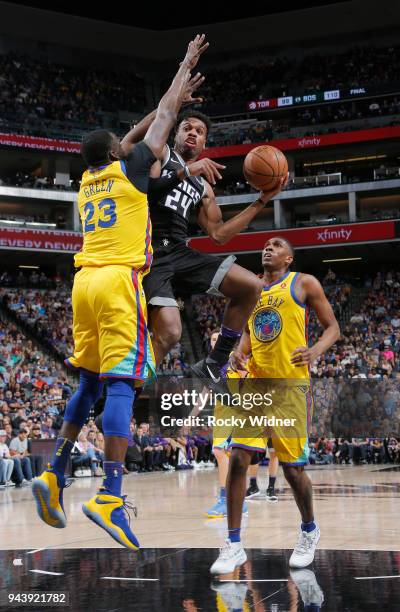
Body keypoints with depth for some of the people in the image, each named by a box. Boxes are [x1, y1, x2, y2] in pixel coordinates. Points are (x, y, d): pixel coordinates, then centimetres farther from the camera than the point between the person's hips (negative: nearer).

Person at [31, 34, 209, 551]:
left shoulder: (87, 181, 20)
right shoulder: (129, 170, 4)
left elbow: (123, 147, 40)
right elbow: (166, 114, 11)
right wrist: (187, 64, 24)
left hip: (85, 281, 7)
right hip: (118, 281, -7)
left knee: (89, 383, 16)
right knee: (121, 383, -14)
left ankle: (54, 475, 10)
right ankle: (110, 495, -24)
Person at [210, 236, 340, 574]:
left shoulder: (304, 283, -1)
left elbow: (333, 327, 1)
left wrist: (316, 350, -20)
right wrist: (240, 352, 1)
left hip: (291, 386, -4)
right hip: (255, 385, 4)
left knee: (293, 468, 0)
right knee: (237, 459, -7)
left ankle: (309, 531, 27)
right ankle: (234, 546, -1)